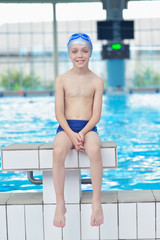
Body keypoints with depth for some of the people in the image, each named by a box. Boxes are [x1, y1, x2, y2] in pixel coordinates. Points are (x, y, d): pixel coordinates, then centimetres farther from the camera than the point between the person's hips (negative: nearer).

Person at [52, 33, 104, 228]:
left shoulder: (97, 82, 6)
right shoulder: (61, 80, 6)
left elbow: (96, 114, 0)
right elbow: (59, 113, 0)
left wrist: (82, 133, -16)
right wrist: (72, 135, -15)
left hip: (88, 127, 0)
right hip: (66, 127, 0)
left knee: (94, 149, -36)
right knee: (58, 151, -34)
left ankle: (96, 202, -23)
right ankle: (60, 204, -23)